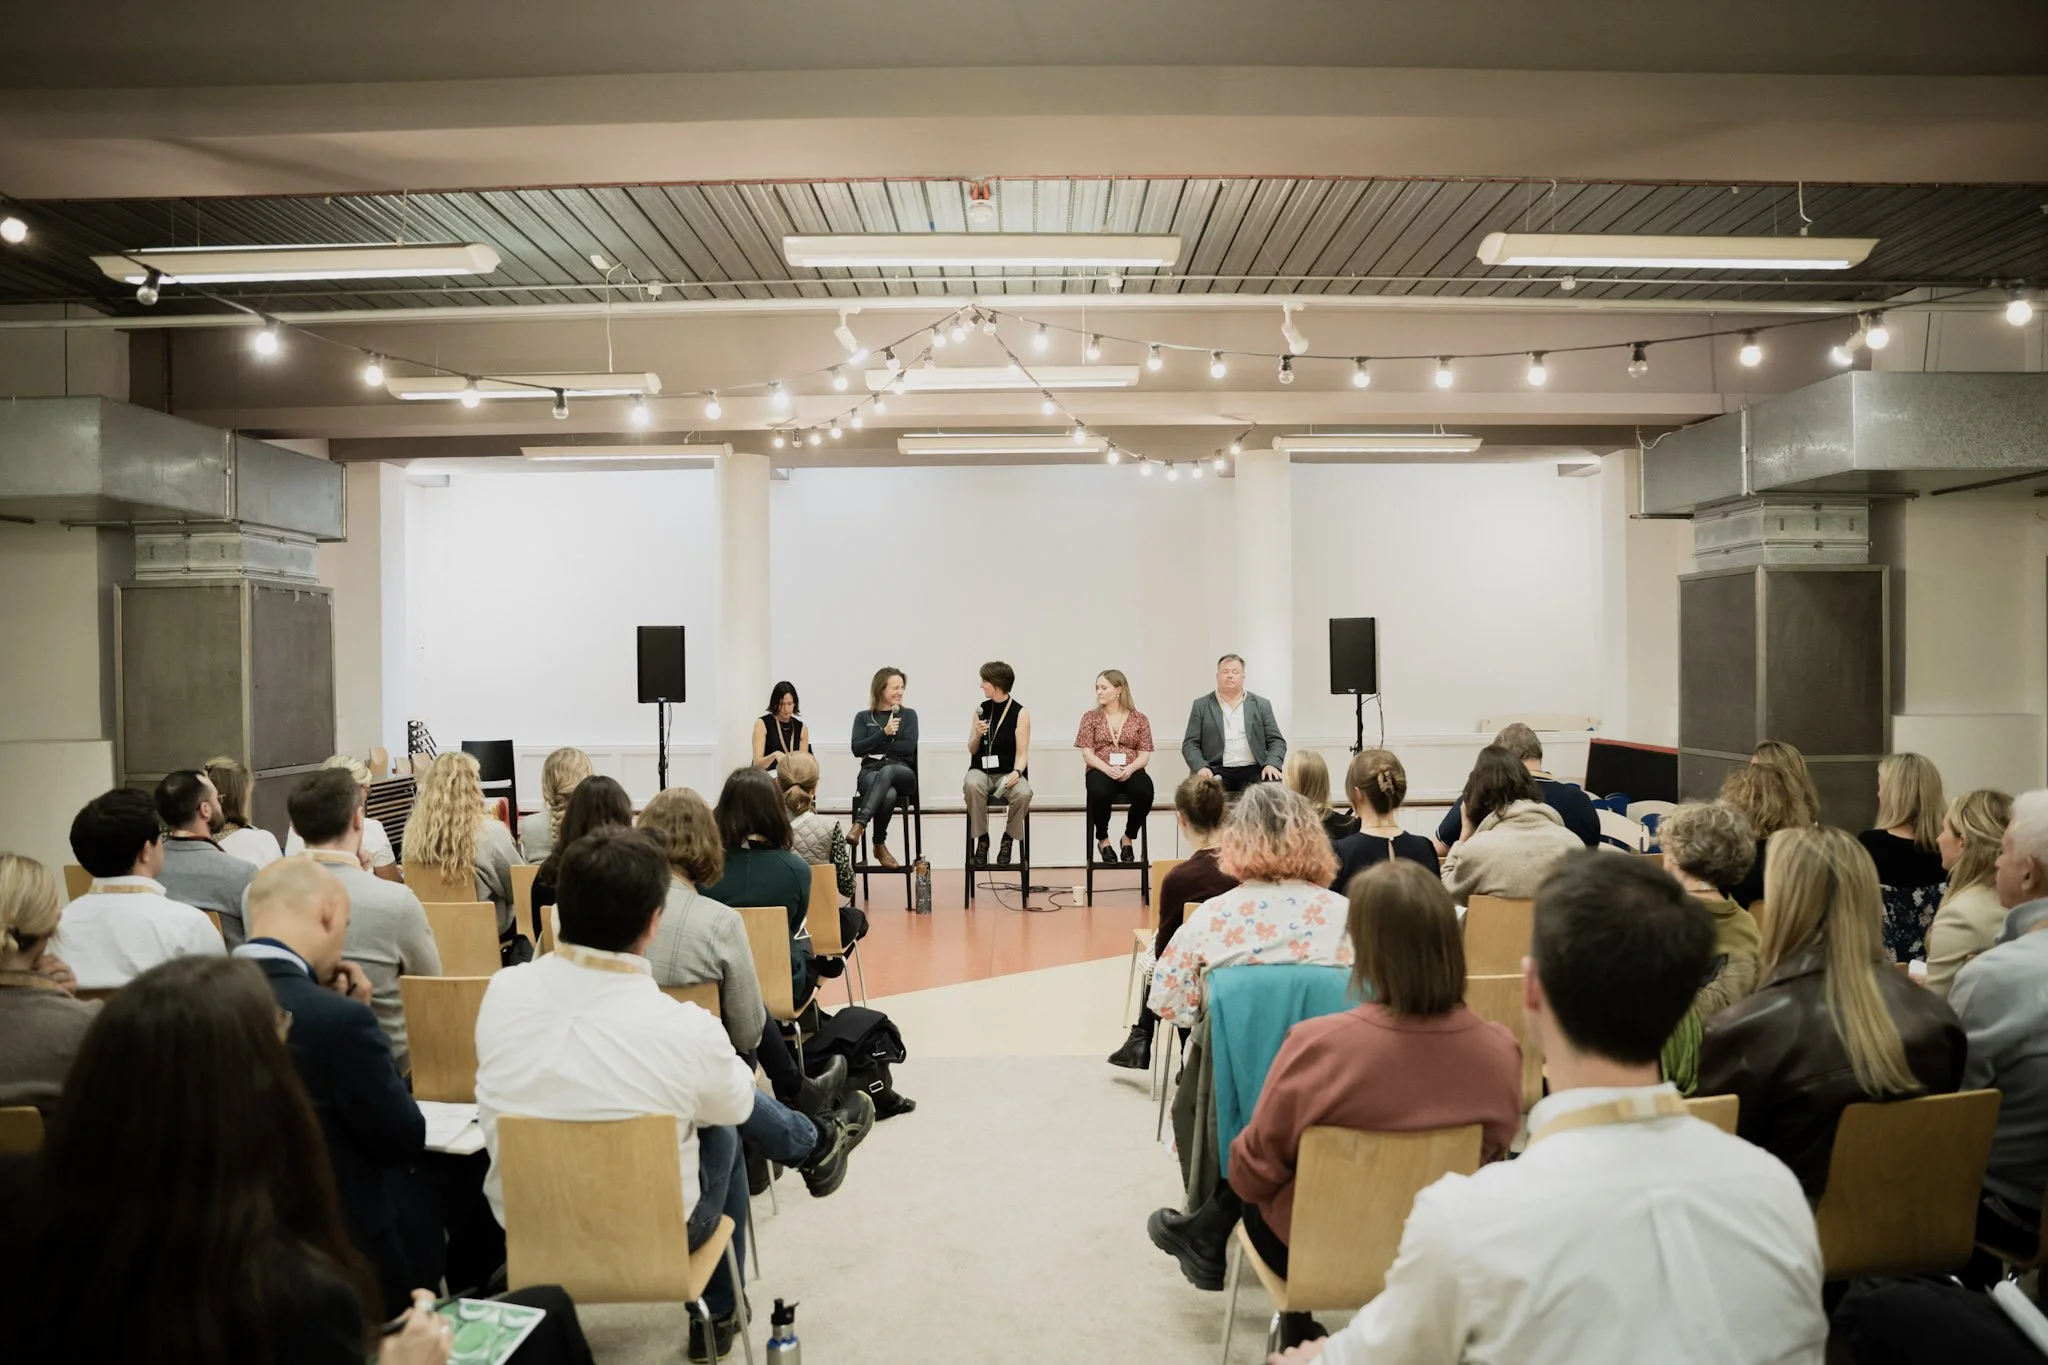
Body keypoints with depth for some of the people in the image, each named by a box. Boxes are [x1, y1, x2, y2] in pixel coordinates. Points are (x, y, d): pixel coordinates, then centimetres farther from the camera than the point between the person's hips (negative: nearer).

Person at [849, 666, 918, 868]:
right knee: (888, 794, -39)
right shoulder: (863, 717, 16)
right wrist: (884, 733, -12)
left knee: (887, 771, -41)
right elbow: (857, 749, 0)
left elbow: (909, 747, 0)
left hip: (902, 772, 0)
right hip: (871, 773, 0)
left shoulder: (908, 715, 17)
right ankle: (880, 847, -27)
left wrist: (875, 748, -2)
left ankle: (859, 825, -48)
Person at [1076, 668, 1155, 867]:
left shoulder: (1139, 718, 10)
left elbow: (1144, 755, 5)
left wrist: (1130, 769, -17)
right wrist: (1108, 769, -18)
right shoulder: (1090, 716, 9)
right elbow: (1087, 753, 1)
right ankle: (1103, 840, -9)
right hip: (1101, 771, -1)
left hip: (1131, 772, 1)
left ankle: (1128, 838, -6)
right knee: (1099, 792, -37)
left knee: (1144, 792, -34)